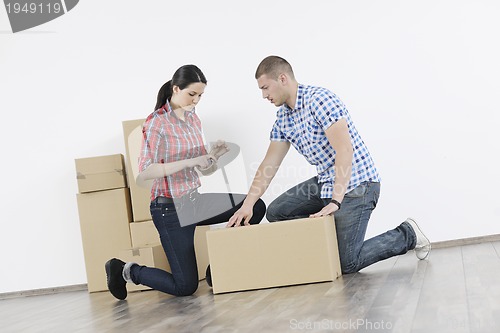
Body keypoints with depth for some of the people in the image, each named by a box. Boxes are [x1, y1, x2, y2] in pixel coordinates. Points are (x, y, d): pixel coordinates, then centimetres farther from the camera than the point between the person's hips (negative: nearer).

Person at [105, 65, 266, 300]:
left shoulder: (193, 119, 8)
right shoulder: (156, 122, -14)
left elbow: (201, 169, 12)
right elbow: (145, 172, -22)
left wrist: (213, 155, -10)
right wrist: (189, 162, -26)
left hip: (195, 200, 7)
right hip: (170, 207, -7)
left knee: (256, 207, -3)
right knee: (185, 287, -7)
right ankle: (126, 271, 15)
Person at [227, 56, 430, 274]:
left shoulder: (319, 99, -20)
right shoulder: (282, 118, 7)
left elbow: (344, 150, -26)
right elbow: (269, 164, 10)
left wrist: (335, 202, -30)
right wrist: (248, 205, -2)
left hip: (356, 184, -9)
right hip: (325, 182, 9)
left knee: (347, 263, -11)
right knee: (276, 212, 5)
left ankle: (408, 235, 9)